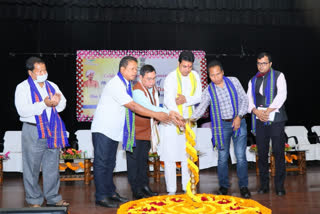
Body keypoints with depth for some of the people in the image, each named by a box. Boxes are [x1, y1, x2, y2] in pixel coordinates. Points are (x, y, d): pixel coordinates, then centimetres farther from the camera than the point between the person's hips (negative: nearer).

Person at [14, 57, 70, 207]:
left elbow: (63, 104, 11)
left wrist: (56, 102, -12)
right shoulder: (23, 88, -3)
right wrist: (44, 104, -21)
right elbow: (23, 110, -15)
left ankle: (53, 198, 20)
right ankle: (34, 200, 12)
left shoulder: (52, 86, 15)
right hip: (33, 132, -5)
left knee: (52, 166, 10)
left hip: (52, 131, 5)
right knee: (32, 168, 1)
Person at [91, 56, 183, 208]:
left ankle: (111, 193, 23)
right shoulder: (115, 84, -20)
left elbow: (132, 107, 13)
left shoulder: (127, 84, 10)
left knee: (109, 163, 15)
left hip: (114, 131, 9)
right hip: (103, 130, -9)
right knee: (102, 163, -3)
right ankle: (101, 197, 3)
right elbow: (133, 106, -24)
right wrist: (156, 115, -23)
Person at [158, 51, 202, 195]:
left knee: (188, 156, 9)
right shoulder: (171, 78, -12)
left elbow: (199, 97, 2)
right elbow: (168, 101, -23)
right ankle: (171, 190, 4)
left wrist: (186, 99, -19)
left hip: (189, 119, 5)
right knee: (170, 156, -4)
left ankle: (187, 188, 18)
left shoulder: (195, 76, 5)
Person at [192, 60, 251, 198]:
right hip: (222, 125, 0)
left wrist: (239, 117, -8)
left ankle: (243, 186, 10)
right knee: (223, 157, 4)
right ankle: (223, 186, 19)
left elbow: (244, 99, 3)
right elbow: (201, 108, -12)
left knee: (240, 156, -3)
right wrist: (191, 119, -30)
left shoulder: (234, 81, 0)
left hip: (239, 122, 0)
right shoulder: (209, 91, -3)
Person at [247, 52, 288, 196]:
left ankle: (279, 186, 5)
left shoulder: (278, 76, 7)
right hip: (259, 121, 3)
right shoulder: (253, 80, 18)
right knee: (262, 153, 5)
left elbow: (281, 95, -6)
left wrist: (268, 110, -14)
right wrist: (255, 111, -10)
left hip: (275, 119, -3)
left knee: (279, 153, -3)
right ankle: (264, 185, 14)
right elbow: (248, 99, 9)